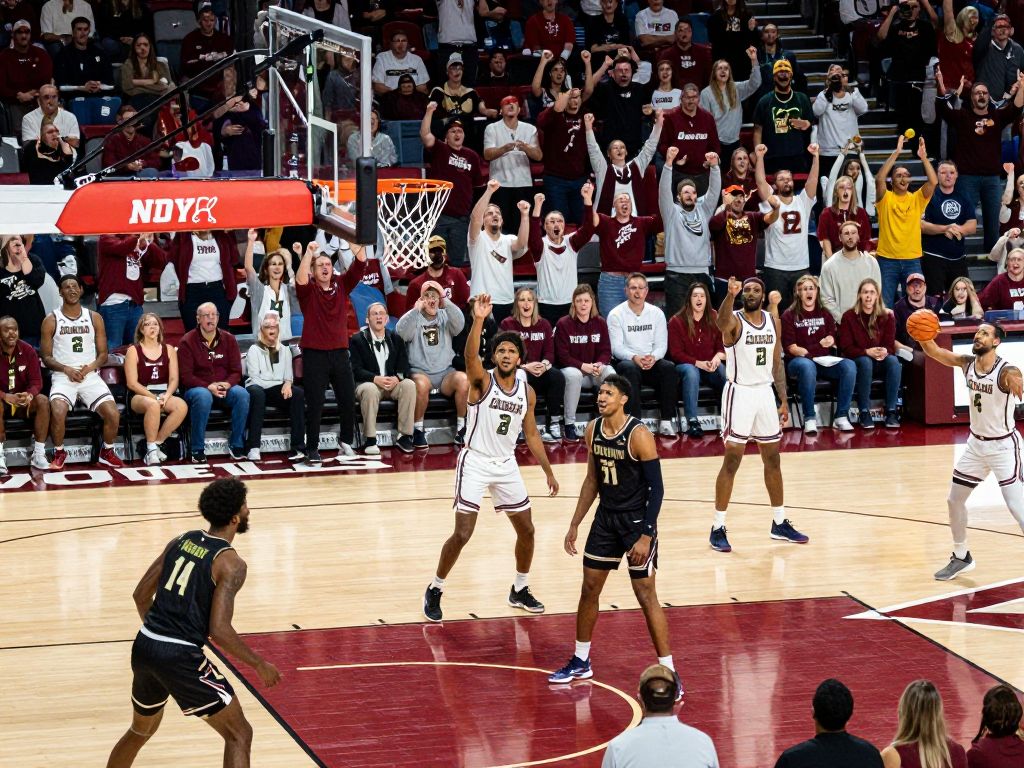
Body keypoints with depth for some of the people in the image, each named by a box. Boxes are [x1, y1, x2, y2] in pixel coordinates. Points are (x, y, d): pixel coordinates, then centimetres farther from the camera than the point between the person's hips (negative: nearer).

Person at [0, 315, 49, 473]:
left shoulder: (28, 351, -6)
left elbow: (36, 381, -7)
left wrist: (29, 395, -30)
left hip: (24, 401, 3)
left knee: (43, 401, -27)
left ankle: (38, 454, -22)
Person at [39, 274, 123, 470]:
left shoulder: (94, 318, 10)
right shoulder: (51, 320, 5)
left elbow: (103, 354, 11)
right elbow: (46, 357, 4)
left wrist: (91, 367, -11)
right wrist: (66, 369, -14)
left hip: (90, 376, 2)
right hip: (63, 376, -2)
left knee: (113, 414, -20)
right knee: (57, 412, -33)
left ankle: (107, 452, 7)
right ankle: (59, 453, -7)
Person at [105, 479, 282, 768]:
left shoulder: (182, 541, 11)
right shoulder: (230, 564, -11)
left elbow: (141, 595, 16)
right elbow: (218, 630, -18)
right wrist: (260, 664, -6)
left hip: (144, 647, 8)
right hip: (180, 657, -8)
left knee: (140, 731, 30)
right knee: (239, 735, 3)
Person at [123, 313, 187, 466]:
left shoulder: (169, 350, 14)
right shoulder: (133, 351, 3)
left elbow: (174, 379, 6)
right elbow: (132, 383, -5)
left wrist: (166, 396, -15)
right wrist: (153, 397, -16)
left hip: (164, 394, 4)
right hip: (140, 395, -4)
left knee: (182, 406, -30)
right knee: (153, 405, -40)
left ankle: (157, 443, -17)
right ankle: (151, 449, -28)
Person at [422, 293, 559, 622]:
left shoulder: (527, 391, 4)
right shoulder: (482, 381, -12)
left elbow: (531, 434, 13)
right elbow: (470, 355, -34)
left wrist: (548, 471, 12)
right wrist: (478, 319, -48)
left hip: (506, 465, 6)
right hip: (475, 462, -6)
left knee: (526, 530, 11)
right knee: (462, 533, -10)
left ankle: (520, 590, 30)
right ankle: (434, 591, 7)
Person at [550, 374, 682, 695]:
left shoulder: (639, 435, -19)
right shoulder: (593, 430, 2)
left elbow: (656, 488, -17)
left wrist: (645, 536, -22)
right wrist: (575, 524, 12)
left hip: (636, 521, -7)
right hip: (605, 518, 7)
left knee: (646, 596, -6)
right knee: (589, 588, 12)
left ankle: (669, 673, 0)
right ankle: (581, 662, 28)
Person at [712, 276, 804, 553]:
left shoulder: (772, 320, 6)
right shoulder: (734, 320, -11)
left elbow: (776, 362, 13)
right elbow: (721, 322, -38)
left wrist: (784, 400, 9)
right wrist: (730, 295, -57)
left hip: (765, 392, 6)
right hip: (739, 393, -6)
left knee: (772, 459, 13)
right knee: (732, 460, -6)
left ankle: (779, 524, 25)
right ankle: (718, 528, 0)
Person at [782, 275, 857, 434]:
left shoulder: (825, 314, 18)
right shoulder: (789, 316, 5)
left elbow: (835, 340, 16)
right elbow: (790, 347, -5)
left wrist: (830, 341, -9)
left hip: (824, 361, 4)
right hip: (798, 360, -4)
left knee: (849, 366, -25)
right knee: (807, 366, -41)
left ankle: (841, 417, -21)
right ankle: (809, 419, -33)